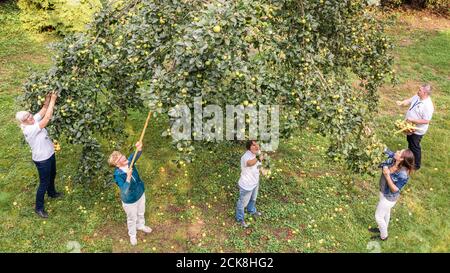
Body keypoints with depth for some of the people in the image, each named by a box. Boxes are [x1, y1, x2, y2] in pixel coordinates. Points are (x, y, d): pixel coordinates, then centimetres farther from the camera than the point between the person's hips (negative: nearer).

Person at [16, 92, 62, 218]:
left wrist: (48, 98, -27)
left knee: (52, 176, 29)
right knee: (44, 183, 6)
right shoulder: (29, 130, -32)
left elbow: (44, 109, -8)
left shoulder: (34, 121, -7)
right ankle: (39, 207, 24)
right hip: (42, 160, -9)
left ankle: (52, 193, 56)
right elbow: (47, 118, -36)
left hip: (49, 154, 9)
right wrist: (53, 100, -34)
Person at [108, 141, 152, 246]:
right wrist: (128, 176, -52)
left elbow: (136, 155, -34)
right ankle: (132, 235, 50)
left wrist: (139, 148, -56)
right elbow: (125, 190, -40)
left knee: (141, 213, 31)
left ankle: (141, 225, 62)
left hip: (140, 193, 5)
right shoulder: (118, 175, -33)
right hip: (130, 200, -5)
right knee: (132, 218, 22)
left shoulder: (129, 162, -19)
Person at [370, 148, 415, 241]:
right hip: (384, 192, 7)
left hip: (389, 197, -7)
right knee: (386, 212, 31)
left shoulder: (403, 175, -38)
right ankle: (383, 229, 57)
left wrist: (387, 176, -38)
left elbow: (395, 190, -29)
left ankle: (383, 236, 41)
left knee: (378, 216, 14)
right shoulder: (392, 159, -20)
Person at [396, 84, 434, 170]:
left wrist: (413, 120, -30)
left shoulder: (428, 106, -32)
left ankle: (416, 165, 27)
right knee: (410, 143, 28)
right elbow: (409, 100, 8)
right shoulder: (417, 97, -7)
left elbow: (426, 121, -30)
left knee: (415, 147, 8)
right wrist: (402, 103, -13)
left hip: (417, 130, -9)